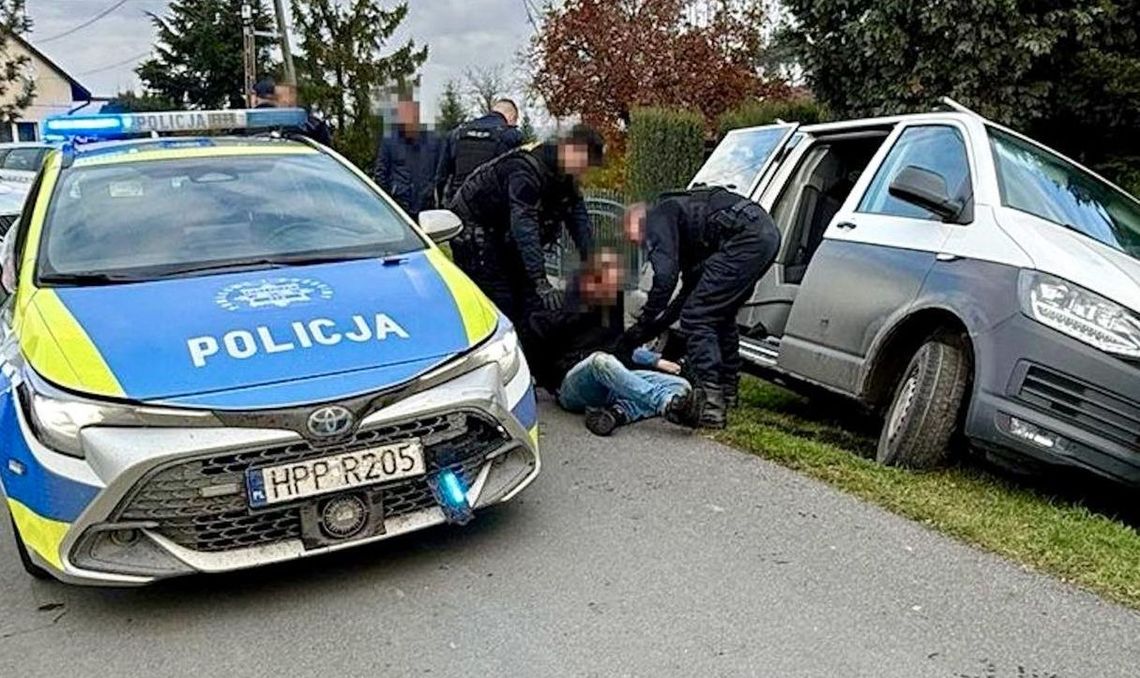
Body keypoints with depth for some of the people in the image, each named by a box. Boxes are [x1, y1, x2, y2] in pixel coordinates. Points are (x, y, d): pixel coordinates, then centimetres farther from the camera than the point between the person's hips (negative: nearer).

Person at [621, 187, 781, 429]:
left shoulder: (658, 217, 5)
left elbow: (665, 276, -8)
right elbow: (691, 289, 34)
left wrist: (643, 325, 1)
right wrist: (656, 326, 32)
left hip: (746, 238, -10)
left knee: (695, 318, -6)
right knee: (721, 313, 26)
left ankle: (711, 407, -9)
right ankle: (728, 391, 38)